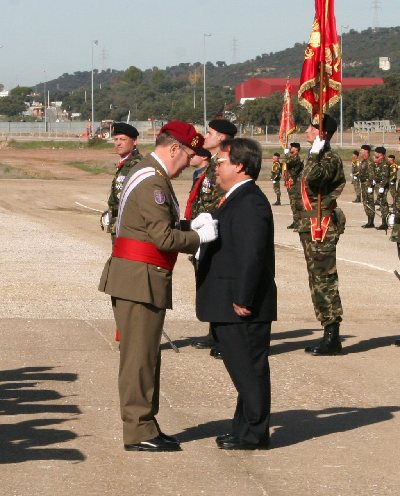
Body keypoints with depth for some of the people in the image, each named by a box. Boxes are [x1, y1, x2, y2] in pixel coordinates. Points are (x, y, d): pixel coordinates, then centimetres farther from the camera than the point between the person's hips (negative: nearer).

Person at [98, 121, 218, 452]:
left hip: (139, 280, 11)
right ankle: (139, 433, 0)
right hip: (140, 279, -11)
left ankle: (144, 426, 22)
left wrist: (192, 231, 11)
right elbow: (164, 237, -23)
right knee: (140, 356, -5)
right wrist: (200, 236, -11)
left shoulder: (147, 174, 18)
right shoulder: (153, 182, -17)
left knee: (146, 355, 15)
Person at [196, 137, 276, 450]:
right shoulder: (237, 200, 16)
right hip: (231, 306, 10)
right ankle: (246, 429, 24)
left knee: (249, 368, -2)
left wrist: (242, 299, -23)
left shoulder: (250, 203, -18)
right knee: (244, 368, 16)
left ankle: (253, 434, 5)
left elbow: (252, 255, -23)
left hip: (244, 307, -10)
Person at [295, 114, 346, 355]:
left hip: (322, 227, -11)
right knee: (318, 280, 13)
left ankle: (332, 338, -8)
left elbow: (312, 177, -32)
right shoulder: (320, 157, 18)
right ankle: (329, 333, 18)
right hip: (312, 227, 11)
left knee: (324, 280, -10)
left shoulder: (330, 158, -14)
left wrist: (314, 154, -23)